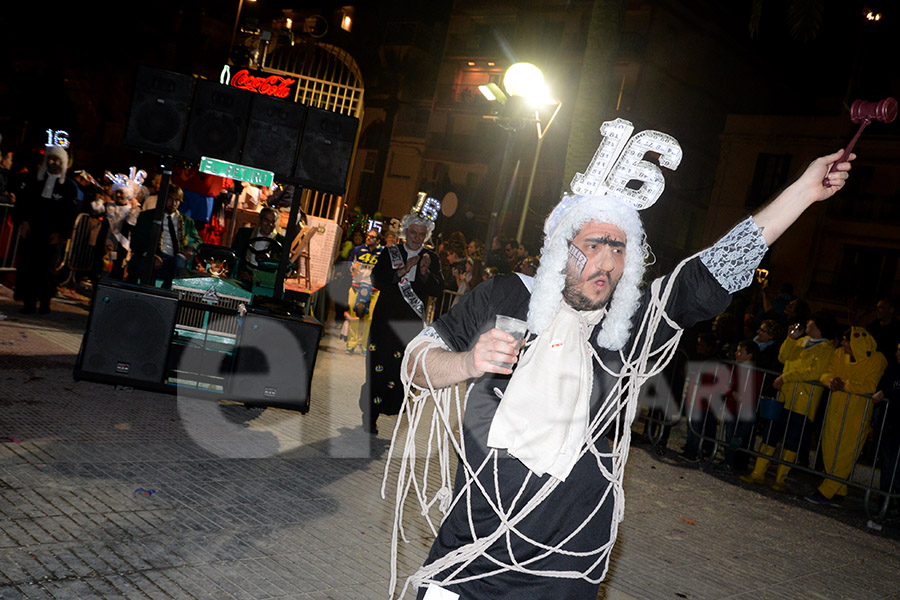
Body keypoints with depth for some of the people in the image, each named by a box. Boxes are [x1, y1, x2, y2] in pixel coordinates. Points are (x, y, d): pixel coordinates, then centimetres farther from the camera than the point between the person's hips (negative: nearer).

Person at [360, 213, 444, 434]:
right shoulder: (390, 253, 7)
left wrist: (426, 273, -16)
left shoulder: (432, 258, 9)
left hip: (412, 323, 1)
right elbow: (377, 281, -5)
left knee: (402, 368, -4)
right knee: (377, 366, -2)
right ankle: (370, 416, 5)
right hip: (385, 318, -1)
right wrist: (403, 271, -14)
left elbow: (438, 290, 1)